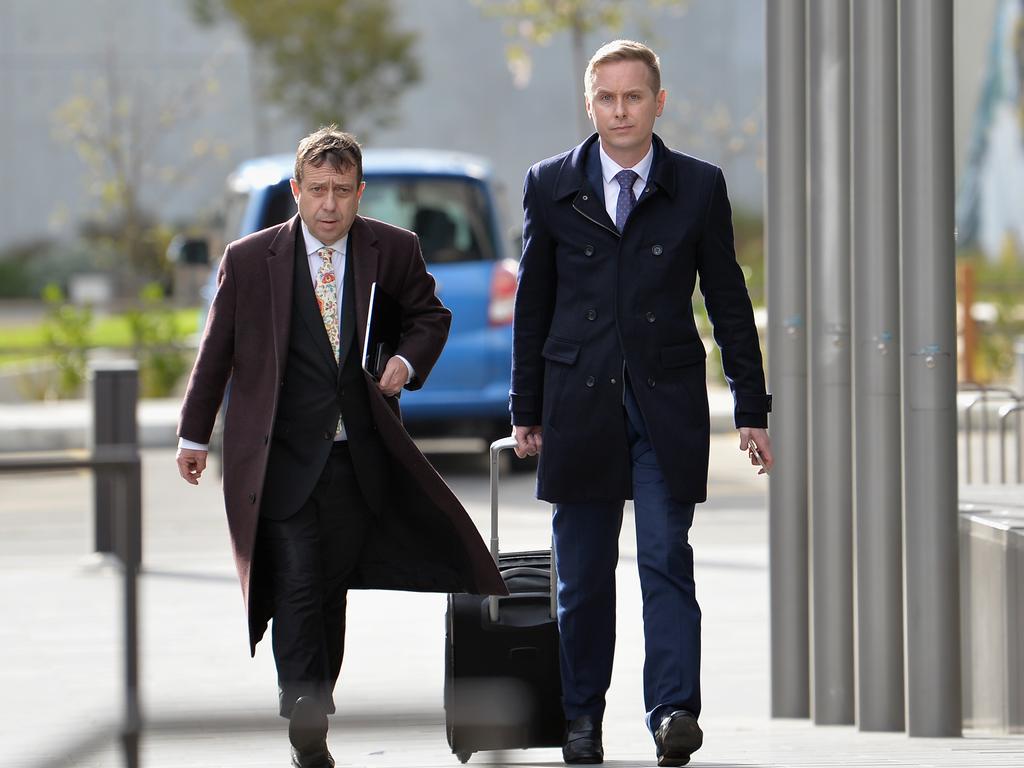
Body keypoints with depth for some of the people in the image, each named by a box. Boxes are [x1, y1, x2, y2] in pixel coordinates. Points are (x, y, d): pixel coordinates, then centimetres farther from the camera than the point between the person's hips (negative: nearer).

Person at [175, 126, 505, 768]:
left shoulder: (394, 251, 1)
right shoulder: (249, 259, -2)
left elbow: (430, 316, 18)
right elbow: (217, 351, 7)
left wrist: (408, 360, -2)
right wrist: (195, 435, 11)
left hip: (358, 459, 2)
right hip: (281, 460, -2)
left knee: (333, 591, 9)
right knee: (297, 589, -10)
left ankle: (316, 708, 23)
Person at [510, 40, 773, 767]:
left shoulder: (698, 187, 3)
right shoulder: (551, 185, 5)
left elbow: (729, 301, 7)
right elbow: (533, 303, 10)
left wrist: (752, 407, 5)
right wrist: (528, 408, 8)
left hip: (667, 405, -1)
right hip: (580, 401, 1)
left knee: (667, 561, -10)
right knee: (582, 572, 5)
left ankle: (675, 710, -14)